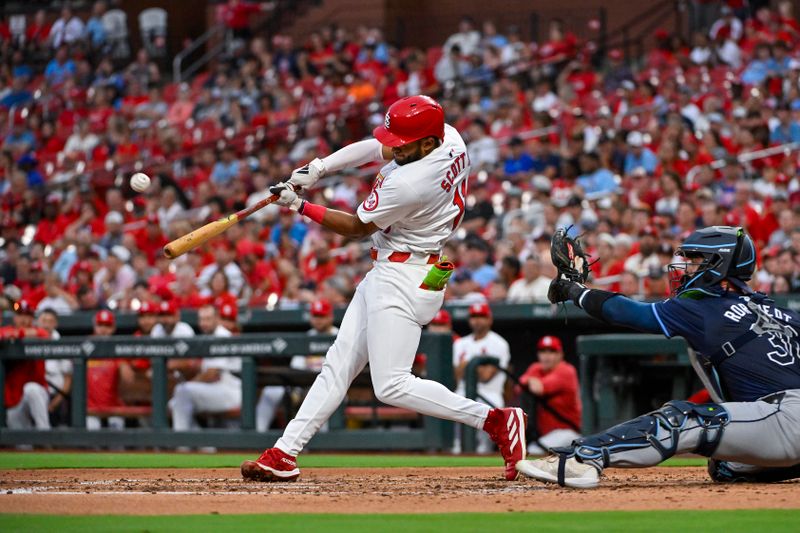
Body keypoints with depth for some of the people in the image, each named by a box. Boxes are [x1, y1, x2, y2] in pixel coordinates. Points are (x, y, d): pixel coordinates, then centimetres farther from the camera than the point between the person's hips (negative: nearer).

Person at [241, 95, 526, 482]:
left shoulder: (408, 184, -28)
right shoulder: (450, 138, -2)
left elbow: (356, 228, -12)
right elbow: (374, 148, 12)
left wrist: (299, 206, -2)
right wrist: (318, 168, 0)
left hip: (403, 278, -11)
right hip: (384, 274, 11)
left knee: (392, 387, -12)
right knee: (338, 366, 10)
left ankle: (496, 420, -9)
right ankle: (284, 454, 12)